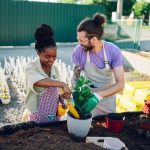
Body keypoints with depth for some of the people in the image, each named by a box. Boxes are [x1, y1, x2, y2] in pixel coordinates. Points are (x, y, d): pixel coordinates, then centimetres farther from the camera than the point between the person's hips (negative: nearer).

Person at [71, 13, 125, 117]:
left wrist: (98, 96, -38)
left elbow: (120, 84, -25)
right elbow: (75, 78, -10)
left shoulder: (114, 51, -23)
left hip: (108, 96, 0)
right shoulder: (78, 51, -20)